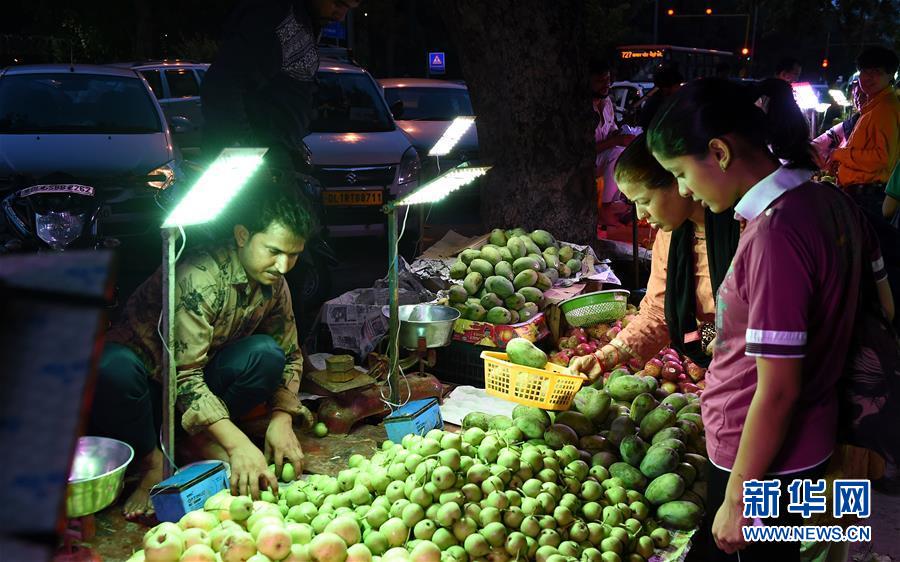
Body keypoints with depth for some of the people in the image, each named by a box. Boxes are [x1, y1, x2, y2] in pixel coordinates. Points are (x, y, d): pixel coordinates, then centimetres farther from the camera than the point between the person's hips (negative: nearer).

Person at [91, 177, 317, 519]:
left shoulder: (274, 285, -6)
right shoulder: (201, 278, -30)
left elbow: (290, 356, 4)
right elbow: (183, 375, -35)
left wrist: (282, 417, -15)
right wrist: (238, 444, -44)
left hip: (199, 381, 5)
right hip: (146, 382, -5)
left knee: (267, 354, -23)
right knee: (113, 367, -40)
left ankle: (205, 441, -4)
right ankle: (152, 461, -15)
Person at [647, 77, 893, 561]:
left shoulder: (774, 235, -28)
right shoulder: (833, 202, -1)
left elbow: (778, 391, -26)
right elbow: (882, 307, 13)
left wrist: (736, 499, -17)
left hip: (762, 461, -8)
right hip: (809, 444, 9)